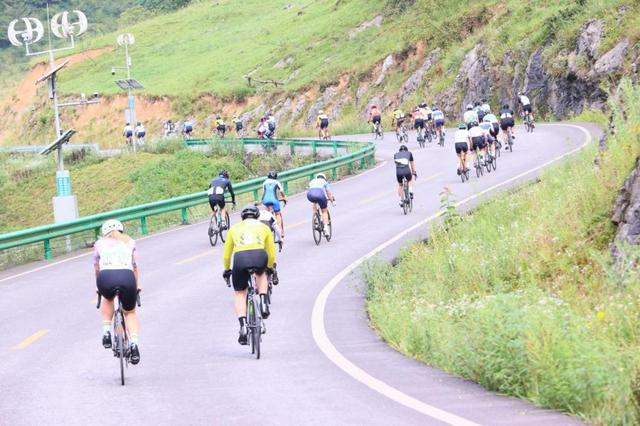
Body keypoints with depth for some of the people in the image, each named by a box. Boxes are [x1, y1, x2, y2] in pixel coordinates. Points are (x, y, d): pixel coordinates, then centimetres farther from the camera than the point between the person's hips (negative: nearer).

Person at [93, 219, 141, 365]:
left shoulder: (100, 243, 27)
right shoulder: (129, 242, 28)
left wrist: (99, 287, 50)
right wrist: (136, 285, 50)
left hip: (106, 277, 0)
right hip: (126, 277, 0)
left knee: (108, 300, 35)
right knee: (130, 312, 23)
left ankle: (106, 332, 20)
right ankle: (134, 343, 2)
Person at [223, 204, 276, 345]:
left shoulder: (234, 228, 29)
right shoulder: (264, 227, 28)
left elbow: (226, 255, 32)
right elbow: (272, 254, 33)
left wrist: (227, 270, 50)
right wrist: (270, 268, 52)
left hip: (240, 258, 0)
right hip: (259, 256, 0)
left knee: (240, 294, 19)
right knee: (261, 274, 36)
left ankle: (243, 326, 2)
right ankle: (263, 303, 16)